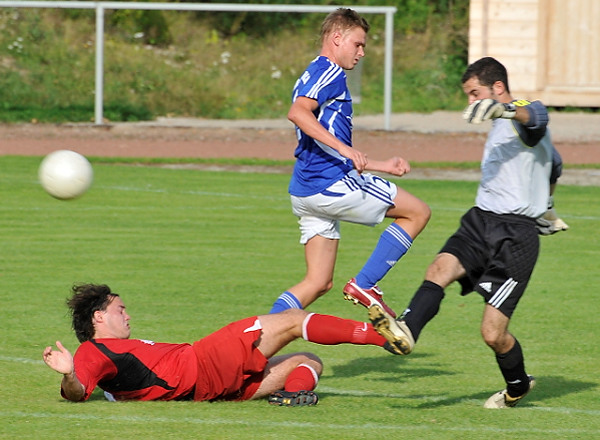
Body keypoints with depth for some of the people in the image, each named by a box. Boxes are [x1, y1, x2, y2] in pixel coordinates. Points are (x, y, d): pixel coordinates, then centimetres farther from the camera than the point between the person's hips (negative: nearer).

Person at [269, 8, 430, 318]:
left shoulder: (314, 76, 26)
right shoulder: (329, 73, -5)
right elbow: (297, 113, -25)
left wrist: (383, 166, 30)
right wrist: (344, 148, -29)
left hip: (305, 192, 10)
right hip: (331, 183, -10)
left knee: (319, 282, 10)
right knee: (418, 212, 0)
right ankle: (364, 285, -5)